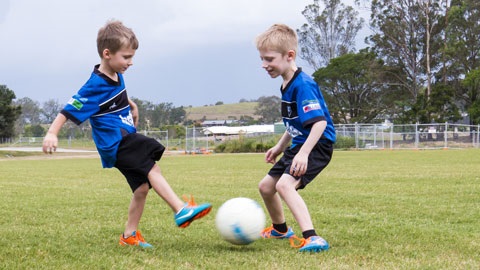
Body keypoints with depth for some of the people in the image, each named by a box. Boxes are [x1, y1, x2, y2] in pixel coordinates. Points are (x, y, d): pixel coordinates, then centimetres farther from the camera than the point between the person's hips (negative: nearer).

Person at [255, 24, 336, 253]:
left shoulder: (303, 85, -23)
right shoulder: (287, 85, 8)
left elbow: (319, 122, -30)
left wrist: (303, 153, -38)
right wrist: (280, 146, 28)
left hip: (317, 145, -11)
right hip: (299, 145, 11)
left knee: (285, 184, -29)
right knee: (266, 186, 20)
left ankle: (311, 238, -35)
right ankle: (280, 229, 45)